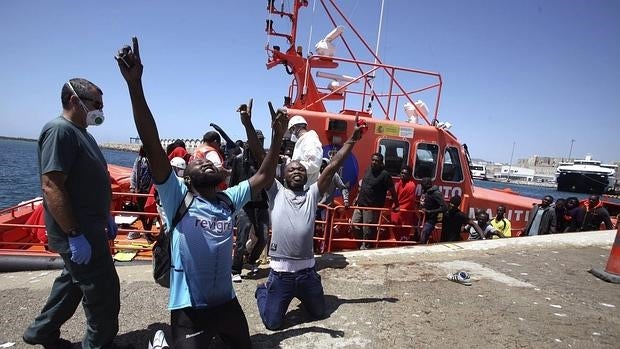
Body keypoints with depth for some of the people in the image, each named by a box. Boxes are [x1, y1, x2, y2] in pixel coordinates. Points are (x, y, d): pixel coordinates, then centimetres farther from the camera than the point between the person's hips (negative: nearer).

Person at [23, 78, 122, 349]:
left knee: (72, 281, 24)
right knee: (103, 292, 1)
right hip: (78, 233, -10)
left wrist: (106, 217, 21)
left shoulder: (81, 132, 13)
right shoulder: (60, 130, -18)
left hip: (89, 226, 10)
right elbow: (51, 186, -25)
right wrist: (74, 235, -25)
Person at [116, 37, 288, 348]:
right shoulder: (178, 199, -12)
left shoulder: (229, 201, 0)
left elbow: (263, 177, 8)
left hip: (227, 302, 6)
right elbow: (152, 146, -22)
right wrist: (135, 85, -28)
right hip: (189, 310, -5)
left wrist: (277, 138, 0)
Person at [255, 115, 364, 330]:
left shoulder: (312, 194, 5)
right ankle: (263, 291, 37)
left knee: (319, 313, 20)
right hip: (280, 271, -3)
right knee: (273, 323, 7)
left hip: (307, 270, 3)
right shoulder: (276, 193, 0)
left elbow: (333, 166, 1)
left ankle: (300, 294, 50)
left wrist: (352, 140, -2)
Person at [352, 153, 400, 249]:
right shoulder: (368, 170, 10)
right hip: (360, 204, 7)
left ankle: (365, 245, 15)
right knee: (354, 224, 9)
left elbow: (392, 191, -7)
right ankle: (360, 243, 25)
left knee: (367, 229, -1)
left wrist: (396, 205, -3)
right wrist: (357, 197, 22)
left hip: (372, 207, -7)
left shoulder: (385, 174, -11)